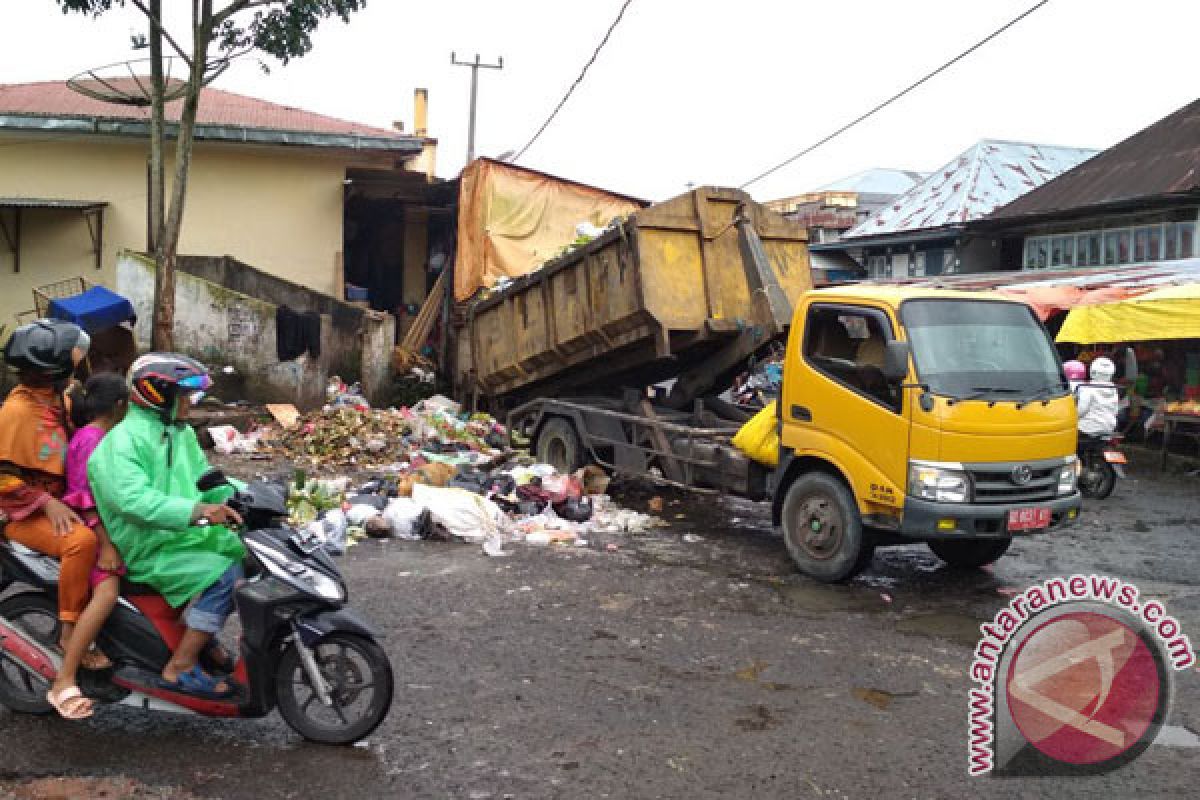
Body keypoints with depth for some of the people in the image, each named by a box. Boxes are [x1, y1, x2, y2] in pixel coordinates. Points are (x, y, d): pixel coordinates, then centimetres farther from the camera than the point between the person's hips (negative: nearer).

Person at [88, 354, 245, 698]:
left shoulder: (181, 433, 12)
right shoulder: (123, 441, -17)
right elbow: (134, 500, -30)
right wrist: (197, 510, -42)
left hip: (187, 533, 9)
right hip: (149, 549, -9)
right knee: (225, 575, -24)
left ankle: (203, 634, 14)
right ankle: (180, 668, -15)